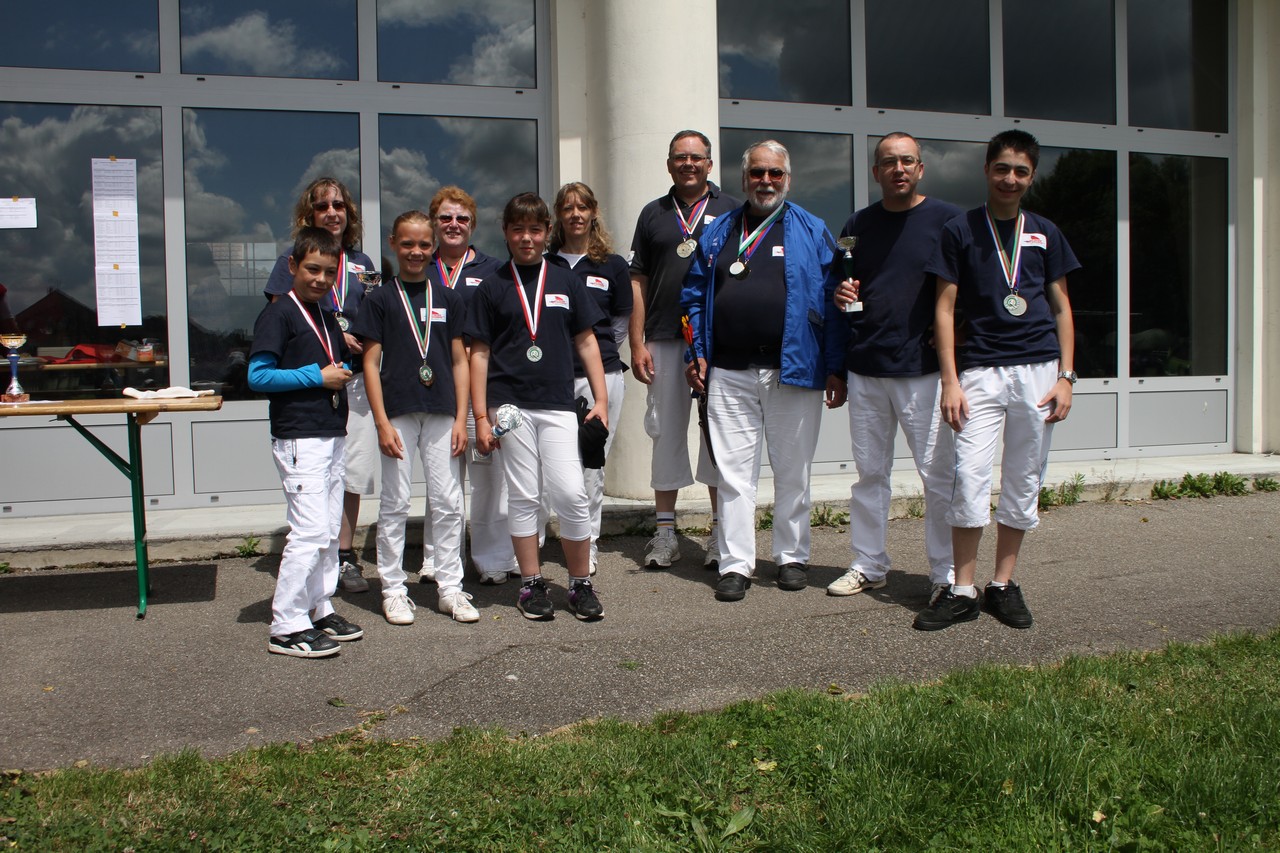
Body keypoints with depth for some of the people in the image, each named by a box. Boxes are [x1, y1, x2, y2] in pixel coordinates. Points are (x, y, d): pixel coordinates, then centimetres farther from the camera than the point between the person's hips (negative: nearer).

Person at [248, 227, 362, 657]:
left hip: (332, 436, 9)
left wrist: (342, 371, 5)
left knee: (330, 531, 13)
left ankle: (320, 610, 24)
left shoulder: (326, 318, 17)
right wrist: (317, 376, -16)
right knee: (310, 532, -11)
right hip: (299, 439, -9)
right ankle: (287, 627, -3)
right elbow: (258, 376, -16)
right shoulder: (278, 314, -8)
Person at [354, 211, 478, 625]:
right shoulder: (380, 299, 3)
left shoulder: (448, 299, 10)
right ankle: (394, 590, 15)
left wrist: (461, 418, 2)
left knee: (448, 503, 4)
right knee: (395, 504, 4)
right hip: (398, 413, -2)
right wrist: (382, 422, -8)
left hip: (442, 413, 2)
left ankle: (451, 588, 15)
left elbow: (459, 361, 10)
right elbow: (371, 362, 0)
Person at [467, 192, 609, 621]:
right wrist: (481, 416, -1)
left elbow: (586, 342, 13)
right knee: (523, 496, 5)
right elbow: (479, 353, 5)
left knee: (571, 494, -7)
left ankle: (581, 583, 8)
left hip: (558, 404, 0)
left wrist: (601, 399, 6)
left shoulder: (565, 281, 10)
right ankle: (532, 584, 17)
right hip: (510, 404, 0)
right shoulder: (492, 287, 6)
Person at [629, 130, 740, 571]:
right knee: (666, 431, 6)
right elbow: (638, 282, 10)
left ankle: (720, 532, 11)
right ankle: (665, 530, 15)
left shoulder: (732, 211, 8)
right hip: (664, 340, 2)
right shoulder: (653, 214, 13)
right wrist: (637, 344, 2)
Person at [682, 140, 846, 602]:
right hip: (729, 375, 2)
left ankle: (792, 557, 23)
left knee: (792, 472, 9)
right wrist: (698, 353, 4)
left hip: (794, 372, -1)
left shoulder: (812, 232, 5)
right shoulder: (717, 233, 12)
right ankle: (736, 564, 10)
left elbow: (832, 302, 2)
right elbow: (695, 295, 15)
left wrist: (835, 368, -4)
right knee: (734, 472, 2)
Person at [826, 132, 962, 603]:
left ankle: (947, 574, 9)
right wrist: (840, 292, -1)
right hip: (865, 369, 4)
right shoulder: (858, 225, 13)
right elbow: (836, 281, 21)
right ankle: (868, 565, 20)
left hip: (923, 369, -4)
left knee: (939, 474, -2)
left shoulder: (947, 220, 1)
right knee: (869, 472, 10)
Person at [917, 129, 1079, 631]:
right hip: (981, 369, -2)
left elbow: (1061, 307, 13)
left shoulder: (1045, 233, 12)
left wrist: (1065, 376, 3)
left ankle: (1004, 584, 17)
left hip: (1038, 368, 3)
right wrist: (950, 380, -7)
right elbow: (945, 308, 2)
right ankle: (962, 592, 0)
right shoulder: (960, 230, 5)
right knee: (969, 477, -9)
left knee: (1024, 482, 6)